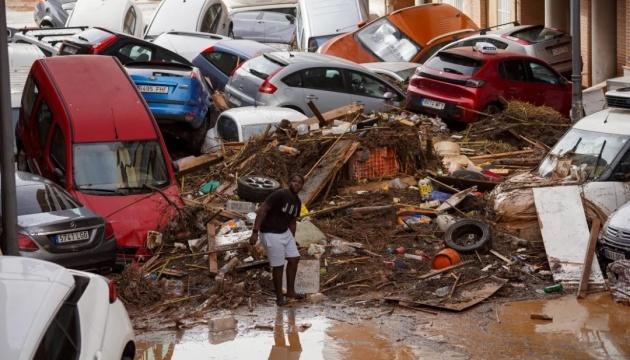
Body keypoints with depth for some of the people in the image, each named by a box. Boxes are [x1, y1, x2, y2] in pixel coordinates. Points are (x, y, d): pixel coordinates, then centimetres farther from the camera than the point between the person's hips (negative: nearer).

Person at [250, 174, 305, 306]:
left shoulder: (297, 202, 4)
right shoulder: (279, 195, -22)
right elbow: (261, 211, -23)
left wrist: (292, 241, 20)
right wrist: (255, 232, -27)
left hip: (285, 232, 9)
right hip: (271, 234, -9)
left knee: (294, 259, 10)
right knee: (278, 265, -2)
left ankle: (290, 291, 25)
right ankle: (279, 297, 14)